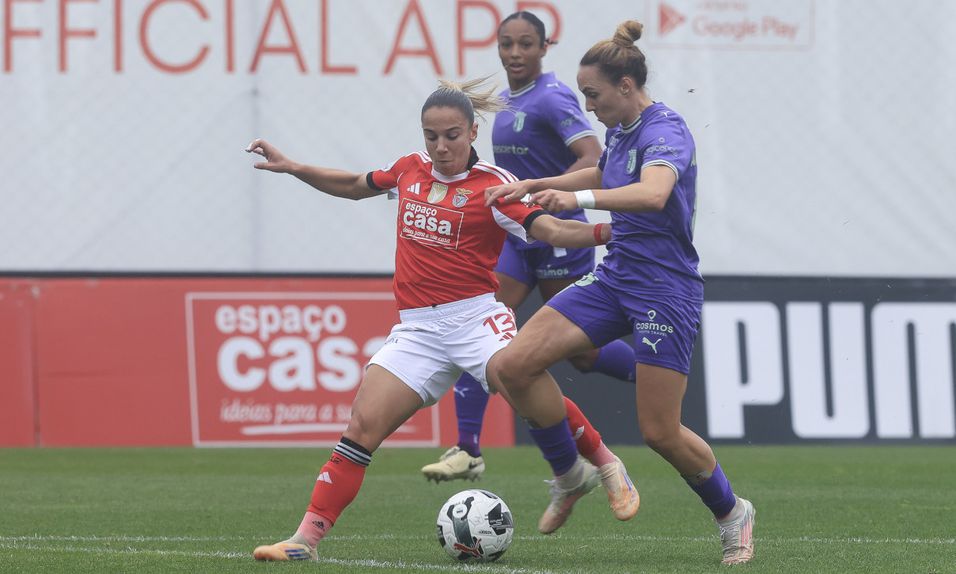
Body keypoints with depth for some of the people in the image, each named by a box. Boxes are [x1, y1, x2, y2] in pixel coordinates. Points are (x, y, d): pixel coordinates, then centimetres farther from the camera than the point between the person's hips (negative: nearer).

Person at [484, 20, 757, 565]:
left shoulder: (664, 131, -18)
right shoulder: (620, 130, 8)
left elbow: (653, 193, -40)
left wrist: (578, 198, -51)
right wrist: (533, 186, 25)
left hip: (665, 290, -8)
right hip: (615, 277, 8)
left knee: (660, 432, -5)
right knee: (514, 365, -7)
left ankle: (733, 513, 21)